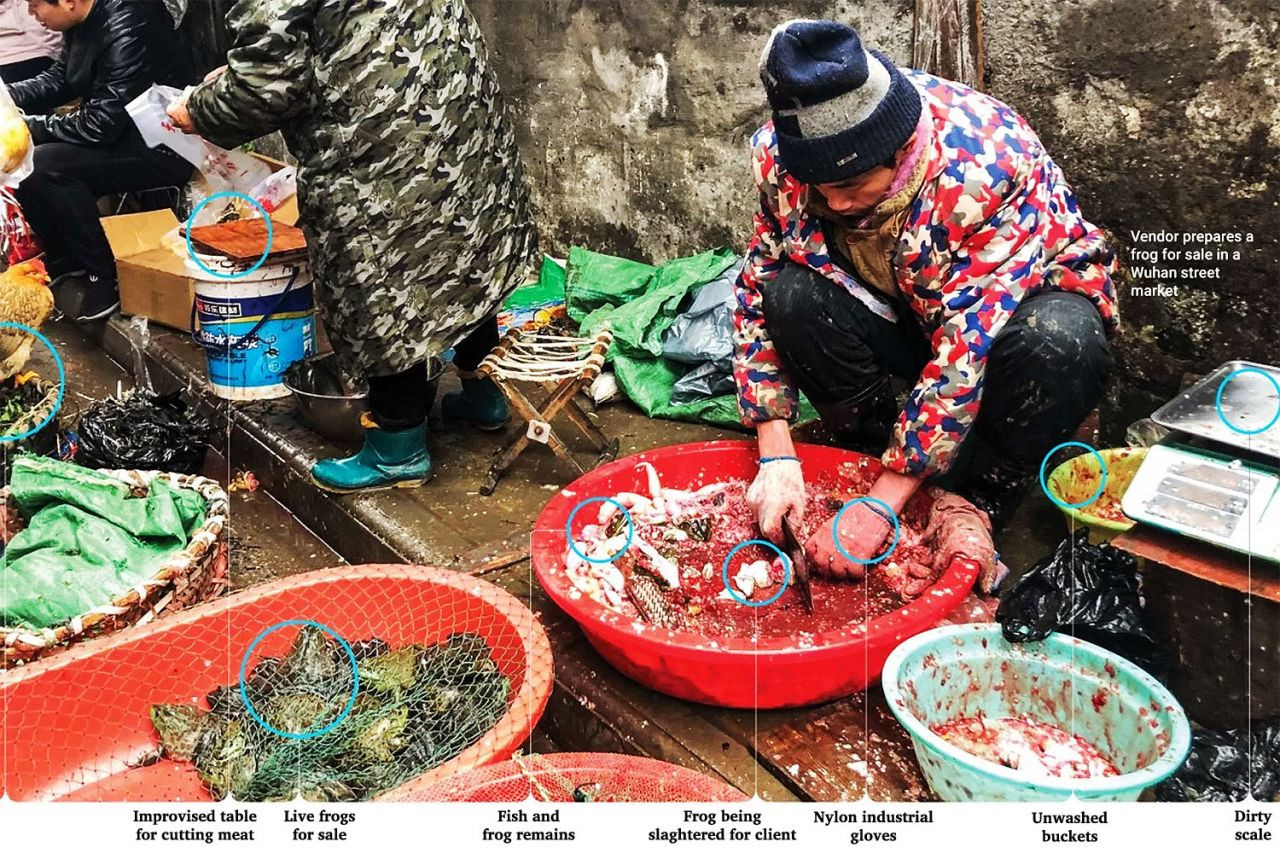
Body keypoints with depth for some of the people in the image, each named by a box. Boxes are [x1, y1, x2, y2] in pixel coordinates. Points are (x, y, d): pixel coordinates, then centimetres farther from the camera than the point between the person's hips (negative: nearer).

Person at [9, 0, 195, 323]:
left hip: (162, 148, -10)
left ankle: (105, 280, -9)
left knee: (43, 167, -24)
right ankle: (64, 264, 13)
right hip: (121, 130, 10)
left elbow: (101, 126, -26)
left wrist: (27, 126, -16)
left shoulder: (127, 30, -26)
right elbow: (59, 79, 15)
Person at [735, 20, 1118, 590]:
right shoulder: (784, 153, -21)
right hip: (899, 311, 3)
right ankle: (877, 454, -6)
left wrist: (879, 507, -36)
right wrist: (777, 457, -24)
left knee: (1059, 341, -37)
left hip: (1023, 294, -3)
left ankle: (974, 507, -13)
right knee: (794, 297, -27)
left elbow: (970, 347, -36)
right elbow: (757, 294, -15)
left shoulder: (989, 164, -34)